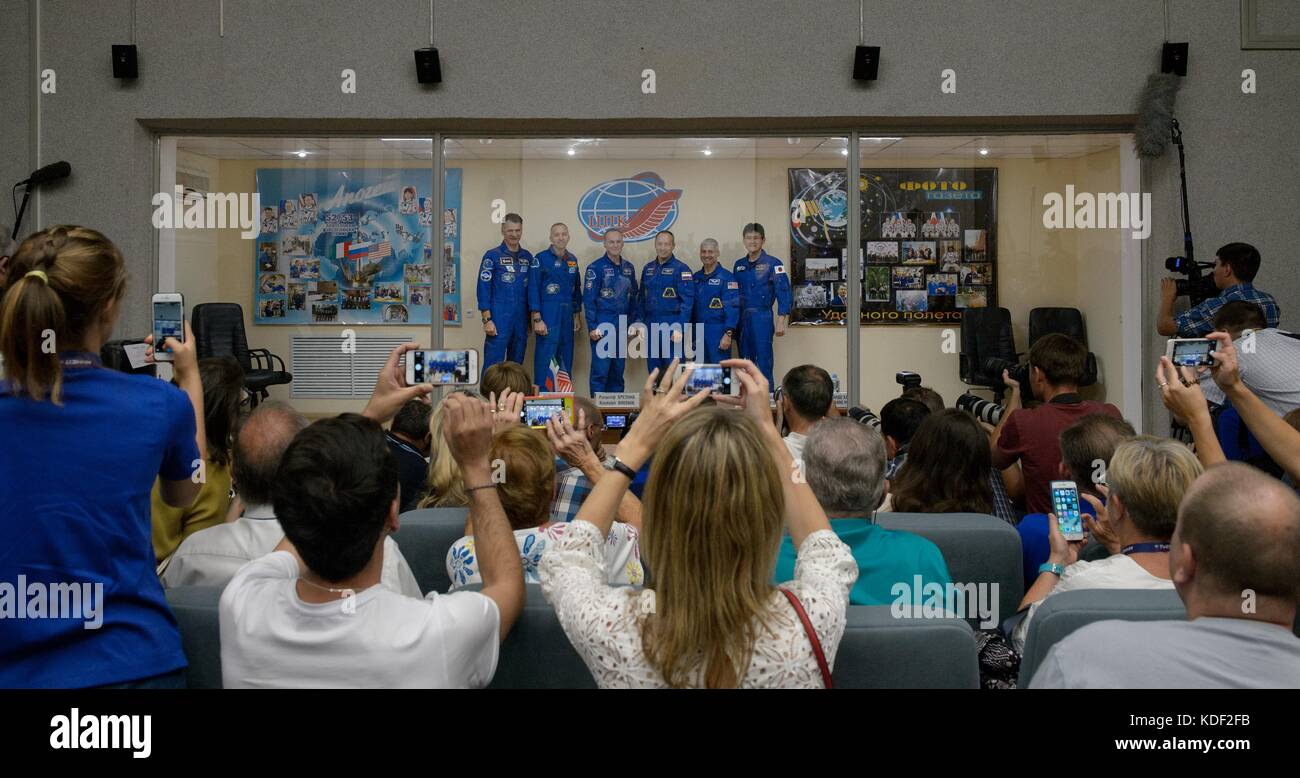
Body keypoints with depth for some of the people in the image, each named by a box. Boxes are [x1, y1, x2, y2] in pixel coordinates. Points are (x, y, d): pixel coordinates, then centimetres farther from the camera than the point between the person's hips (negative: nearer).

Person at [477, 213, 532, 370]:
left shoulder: (527, 257, 11)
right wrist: (487, 320, -11)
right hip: (499, 320, -5)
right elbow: (483, 288, -6)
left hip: (521, 320, 5)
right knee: (493, 365, -6)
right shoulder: (492, 256, -2)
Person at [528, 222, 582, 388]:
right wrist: (537, 319, -14)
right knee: (545, 360, -7)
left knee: (566, 360, 11)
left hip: (567, 315, 6)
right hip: (548, 315, -6)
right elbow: (533, 290, -9)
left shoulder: (572, 260, 12)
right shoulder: (541, 259, -6)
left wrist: (577, 315, 16)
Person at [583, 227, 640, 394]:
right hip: (603, 325, -5)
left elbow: (633, 297, 17)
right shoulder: (595, 268, -5)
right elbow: (588, 299, -8)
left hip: (622, 324, 5)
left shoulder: (628, 268, 12)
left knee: (618, 370, 9)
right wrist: (592, 327, -12)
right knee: (600, 369, -6)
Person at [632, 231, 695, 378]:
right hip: (651, 326, 5)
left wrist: (680, 328, -16)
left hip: (672, 326, -5)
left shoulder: (681, 269, -5)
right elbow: (641, 298, 17)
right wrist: (638, 322, 8)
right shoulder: (648, 269, 13)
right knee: (653, 370, 10)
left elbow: (687, 301, -10)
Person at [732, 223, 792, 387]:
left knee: (763, 362, -7)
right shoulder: (738, 265, 13)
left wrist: (780, 321, -16)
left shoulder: (773, 264, -4)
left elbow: (783, 292, -9)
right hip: (742, 318, 5)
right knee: (744, 361, 10)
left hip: (762, 318, -5)